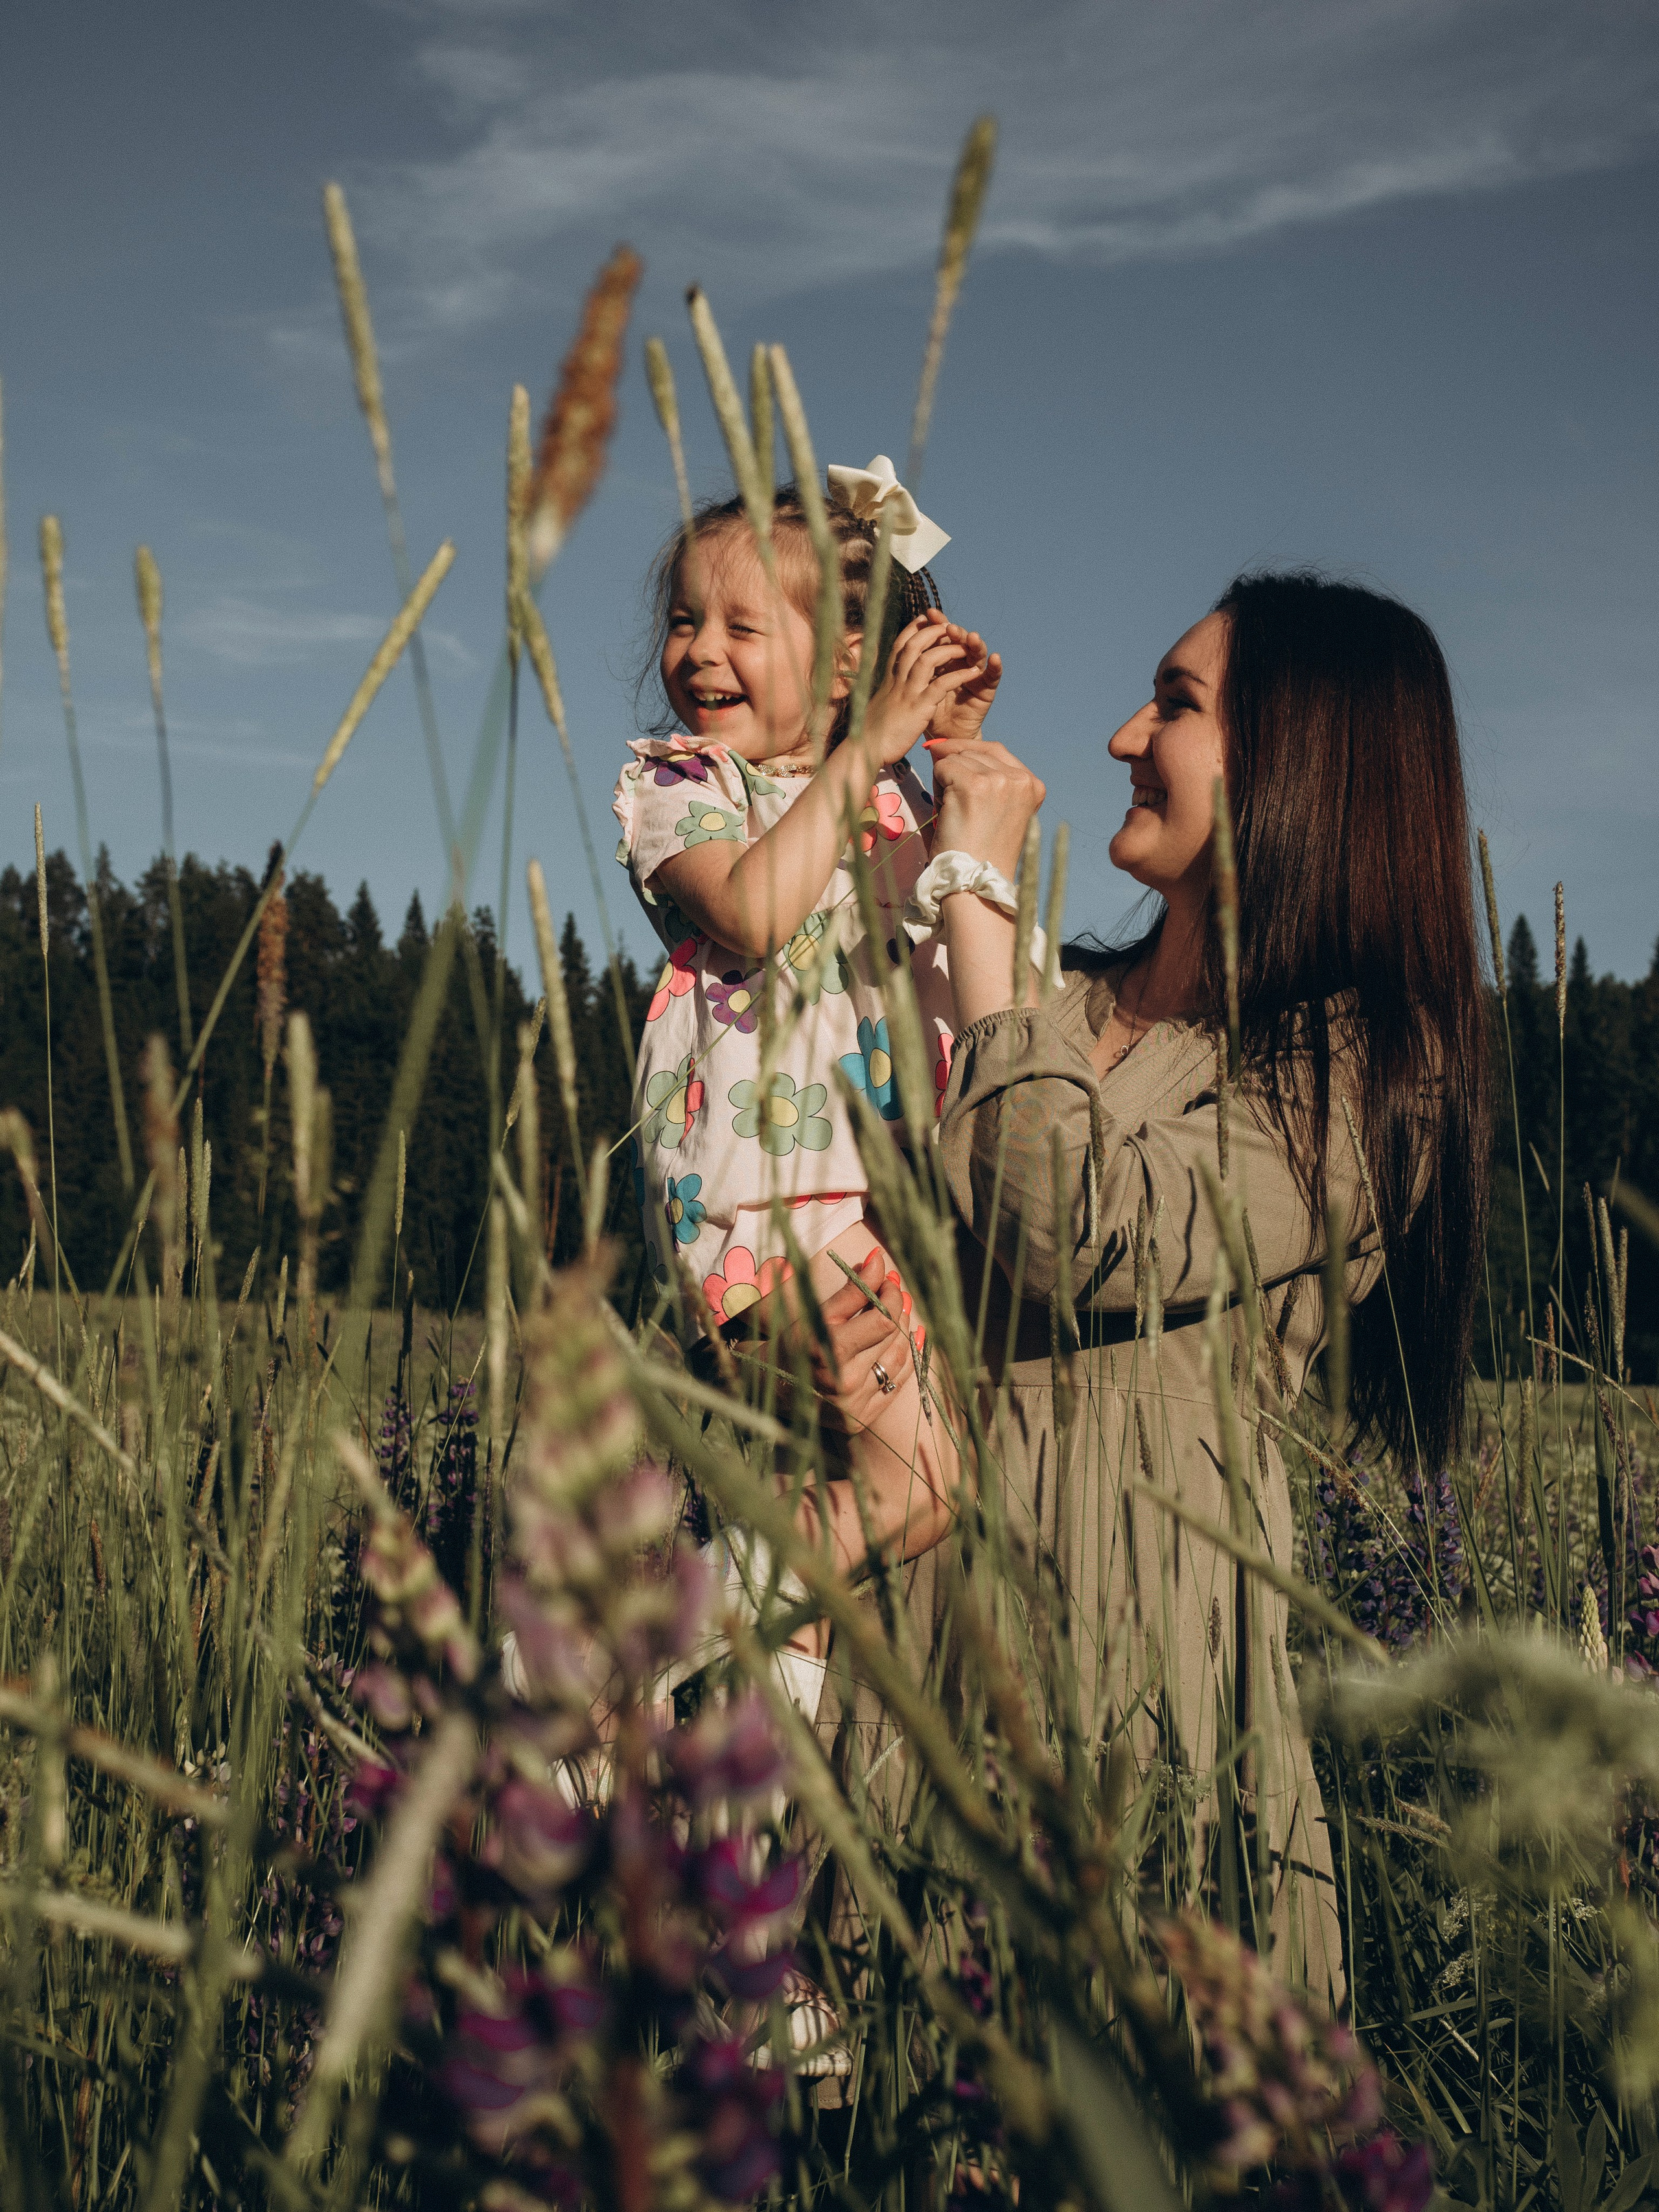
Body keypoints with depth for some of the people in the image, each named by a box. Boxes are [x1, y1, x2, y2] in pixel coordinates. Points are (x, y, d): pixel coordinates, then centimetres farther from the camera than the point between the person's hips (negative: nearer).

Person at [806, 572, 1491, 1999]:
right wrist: (847, 1331, -8)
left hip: (1142, 1617, -5)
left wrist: (979, 902, -14)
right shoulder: (1059, 1004, 13)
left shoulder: (1357, 1071, -6)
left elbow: (1084, 1242, -20)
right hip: (932, 1569, 5)